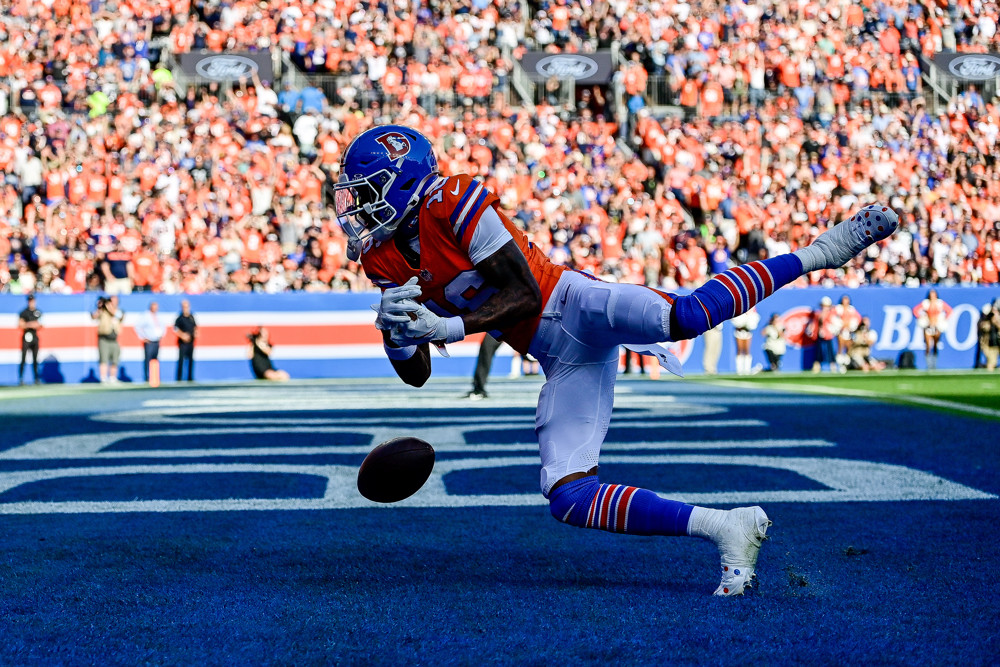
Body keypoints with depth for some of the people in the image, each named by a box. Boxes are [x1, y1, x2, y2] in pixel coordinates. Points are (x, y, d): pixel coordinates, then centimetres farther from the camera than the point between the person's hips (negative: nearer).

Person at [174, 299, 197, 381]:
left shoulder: (191, 317, 10)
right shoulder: (180, 318, -7)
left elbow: (195, 327, 23)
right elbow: (175, 329, -11)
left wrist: (196, 333, 5)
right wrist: (182, 335, -19)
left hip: (191, 341, 6)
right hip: (183, 342, -6)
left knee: (191, 359, 7)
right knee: (181, 359, -6)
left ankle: (190, 378, 14)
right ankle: (179, 378, -3)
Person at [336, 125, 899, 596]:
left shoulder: (454, 204, -12)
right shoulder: (385, 262, 12)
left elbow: (525, 292, -13)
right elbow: (417, 373, 10)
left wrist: (448, 327, -20)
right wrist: (396, 334, -12)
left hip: (574, 306, -7)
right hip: (560, 362, 7)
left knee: (686, 316, -37)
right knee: (570, 500, -9)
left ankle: (814, 253, -15)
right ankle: (727, 529, -6)